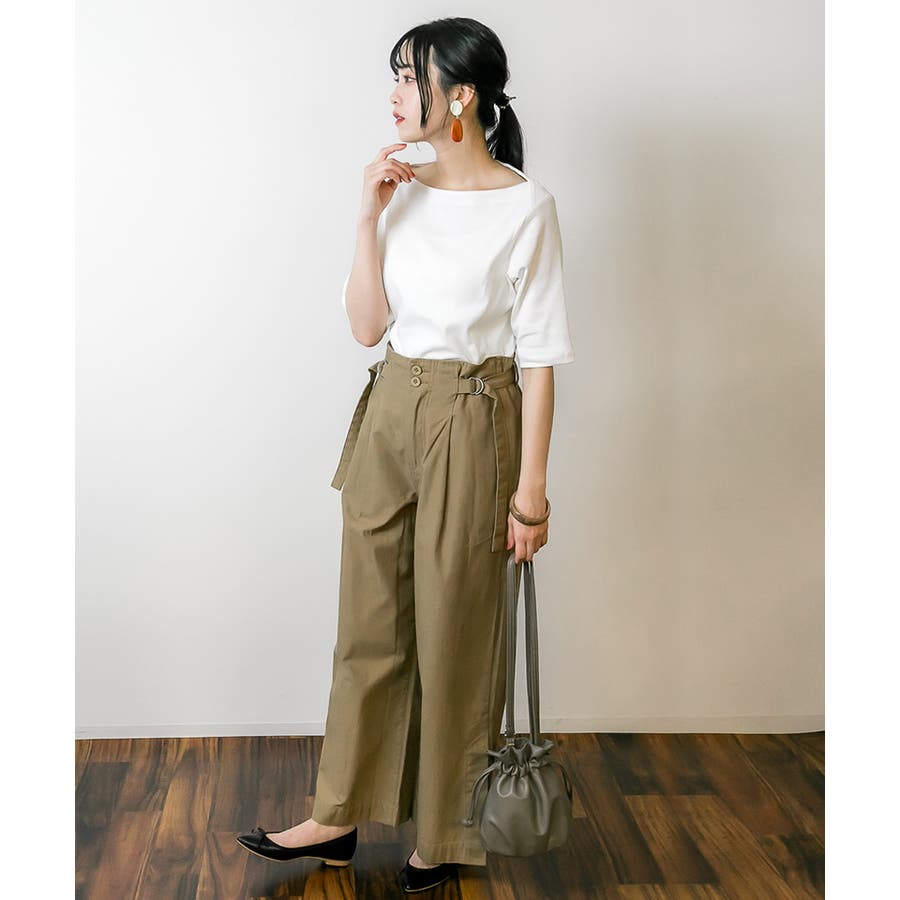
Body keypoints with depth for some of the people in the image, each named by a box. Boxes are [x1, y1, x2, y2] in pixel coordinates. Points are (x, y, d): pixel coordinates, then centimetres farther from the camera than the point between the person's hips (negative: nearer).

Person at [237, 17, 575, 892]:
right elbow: (367, 325, 5)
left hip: (471, 424, -6)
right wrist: (370, 219, -6)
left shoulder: (524, 205, -10)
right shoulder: (401, 190, 6)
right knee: (368, 618, 13)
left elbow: (538, 355, -10)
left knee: (454, 631, 5)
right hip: (389, 414, 6)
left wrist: (532, 484, -12)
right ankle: (340, 817, 28)